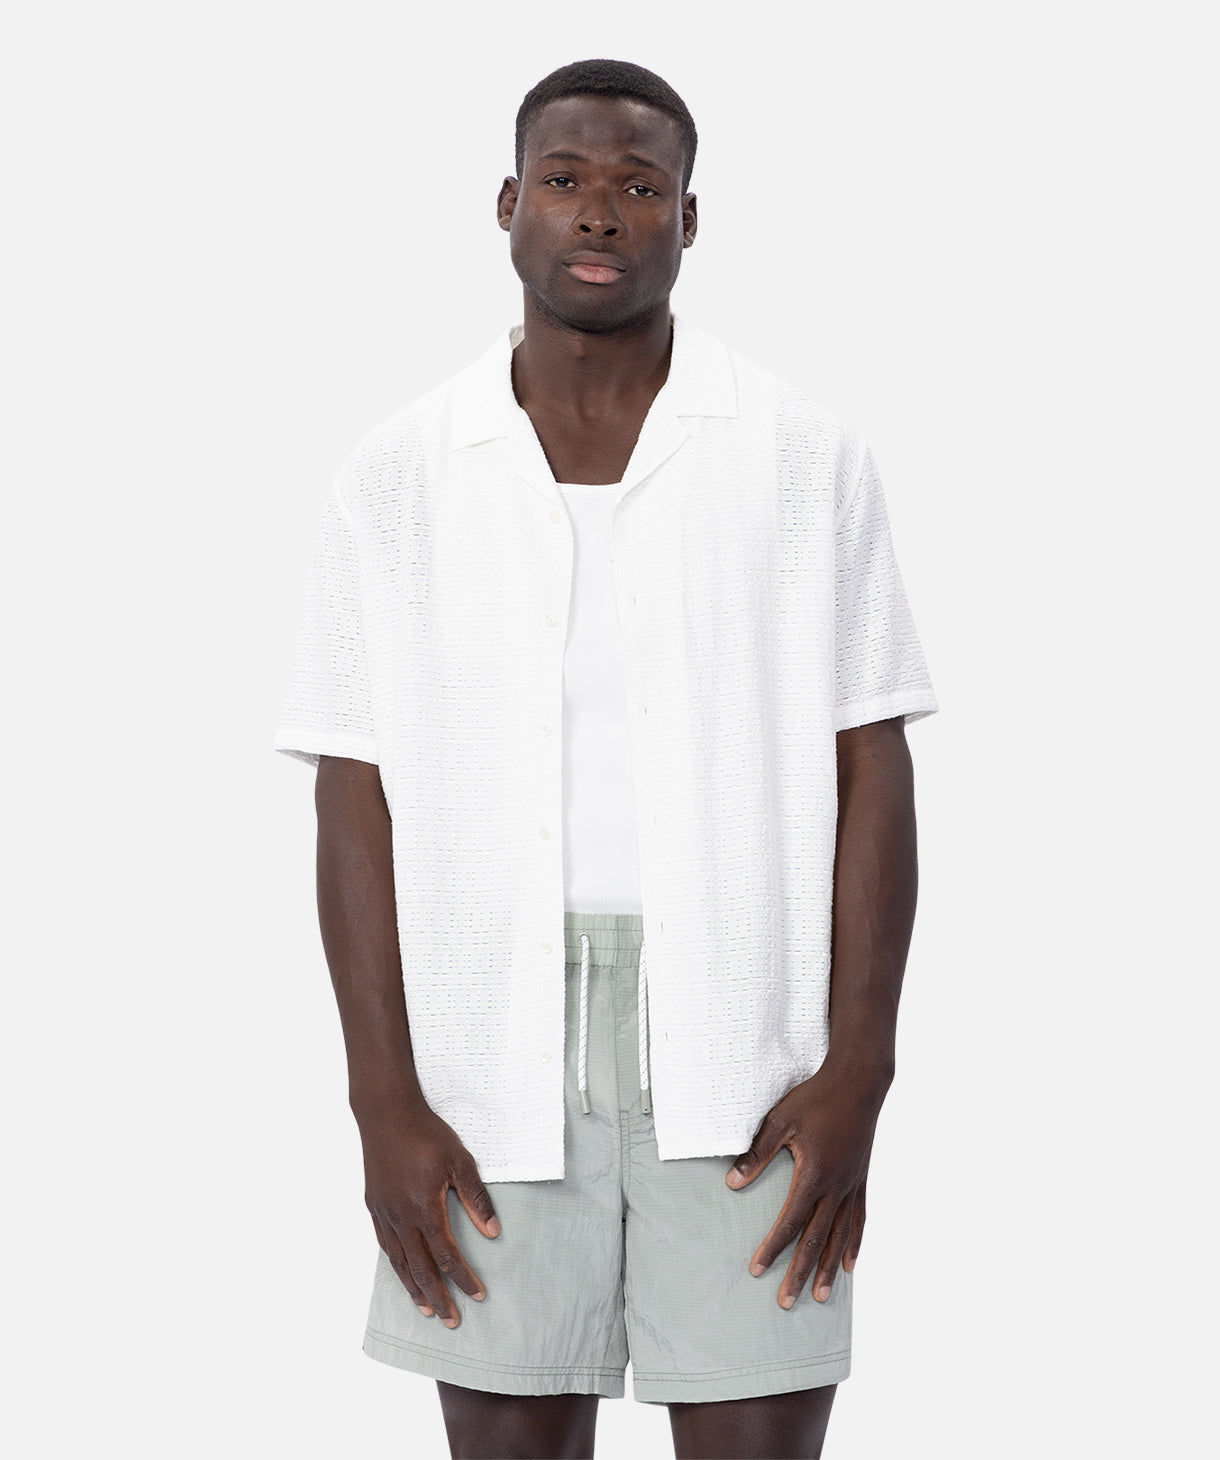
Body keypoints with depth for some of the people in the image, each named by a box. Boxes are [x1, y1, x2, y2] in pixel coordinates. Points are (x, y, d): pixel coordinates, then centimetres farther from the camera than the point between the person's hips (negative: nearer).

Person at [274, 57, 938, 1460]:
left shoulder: (808, 461, 0)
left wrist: (855, 1073, -10)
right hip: (494, 1060, 1)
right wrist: (384, 1103, -8)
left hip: (743, 1052, -1)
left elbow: (872, 772, -1)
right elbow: (357, 799, 0)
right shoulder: (397, 478, 2)